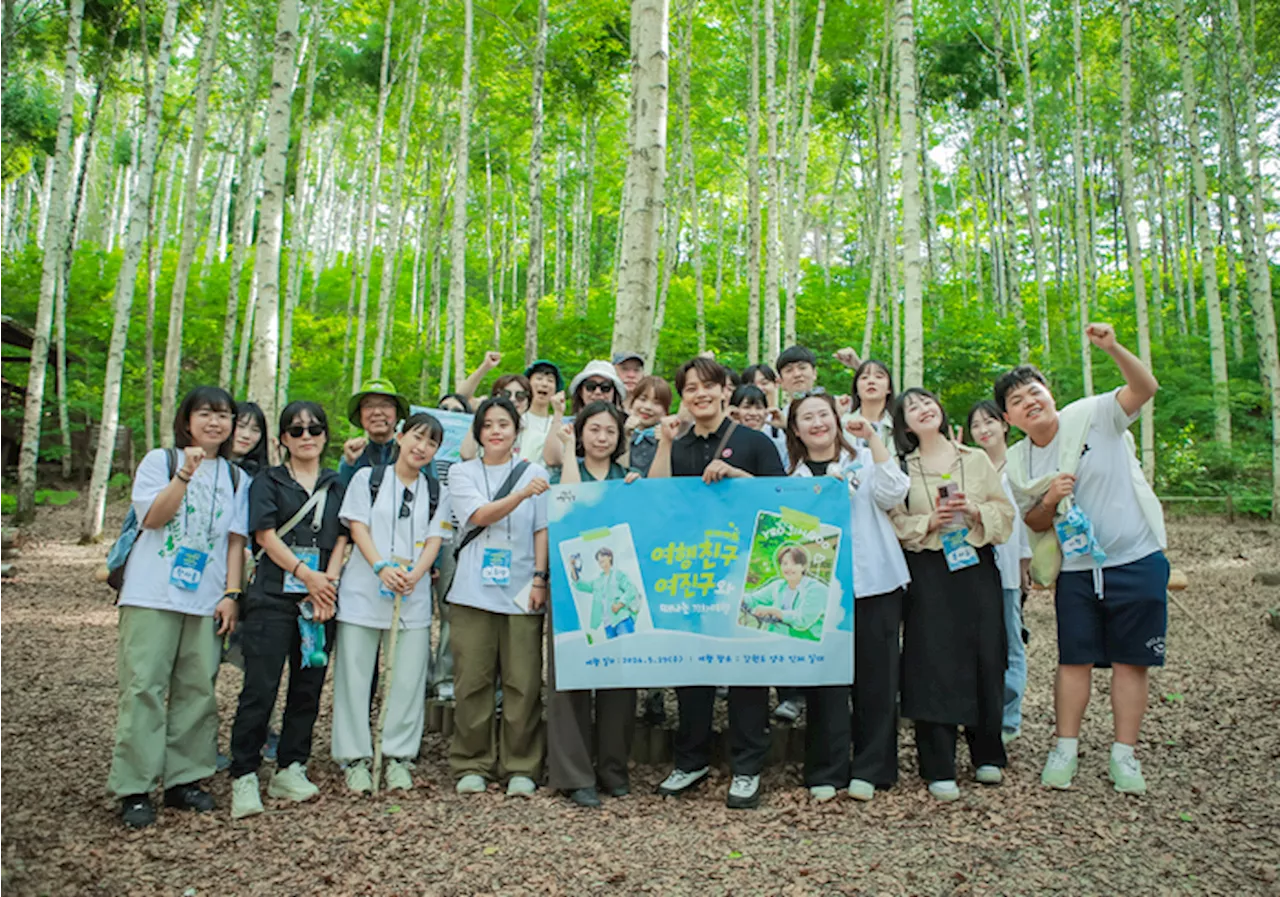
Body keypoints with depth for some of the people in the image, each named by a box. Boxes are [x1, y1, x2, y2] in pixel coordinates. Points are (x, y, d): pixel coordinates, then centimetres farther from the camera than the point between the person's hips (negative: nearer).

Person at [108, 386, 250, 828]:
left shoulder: (237, 478, 13)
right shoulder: (160, 460, 5)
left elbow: (236, 539, 10)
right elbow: (152, 518, -8)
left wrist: (231, 593, 2)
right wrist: (186, 473, -18)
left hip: (206, 600, 3)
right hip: (152, 594, -3)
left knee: (198, 689, 3)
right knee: (144, 687, -4)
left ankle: (184, 779, 13)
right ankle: (134, 788, 3)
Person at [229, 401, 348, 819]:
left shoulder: (336, 484, 16)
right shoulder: (267, 481, 7)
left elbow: (341, 538, 8)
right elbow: (265, 534, -4)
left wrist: (328, 581, -7)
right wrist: (306, 574, -13)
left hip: (321, 598, 4)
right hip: (273, 597, -3)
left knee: (309, 685, 6)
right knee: (260, 687, -6)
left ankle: (289, 769, 17)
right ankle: (244, 776, 2)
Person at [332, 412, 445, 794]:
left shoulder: (437, 491, 14)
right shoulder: (368, 477, 8)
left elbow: (435, 539, 6)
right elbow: (357, 527, -1)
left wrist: (415, 573, -13)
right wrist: (382, 567, -16)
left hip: (414, 593, 2)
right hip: (363, 590, -1)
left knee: (408, 679, 2)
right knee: (354, 673, 0)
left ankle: (399, 756, 13)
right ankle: (355, 758, 10)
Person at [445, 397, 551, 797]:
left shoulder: (534, 472, 10)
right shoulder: (462, 473, 9)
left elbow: (542, 529, 7)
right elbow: (481, 515, -8)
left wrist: (539, 578, -5)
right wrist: (522, 494, -23)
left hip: (522, 591, 0)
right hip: (474, 591, 0)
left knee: (523, 682, -1)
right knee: (472, 681, 2)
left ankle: (521, 768, 12)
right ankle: (472, 765, 17)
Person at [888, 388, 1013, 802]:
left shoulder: (976, 459, 9)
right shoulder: (902, 468, 5)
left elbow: (1005, 512, 7)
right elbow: (894, 522, -1)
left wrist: (975, 511, -12)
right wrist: (929, 522, -17)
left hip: (977, 566, 2)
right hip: (928, 571, -2)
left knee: (984, 657, 4)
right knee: (933, 663, -4)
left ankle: (988, 755, 24)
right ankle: (939, 768, 5)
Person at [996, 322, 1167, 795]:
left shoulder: (1092, 415, -6)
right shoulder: (1017, 464, 3)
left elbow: (1145, 387, -18)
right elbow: (1034, 523, 9)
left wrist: (1112, 347, -33)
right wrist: (1050, 499, -12)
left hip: (1137, 559, -2)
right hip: (1076, 569, 2)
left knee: (1131, 660, 4)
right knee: (1074, 659, 6)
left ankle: (1124, 754, 15)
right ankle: (1065, 749, 16)